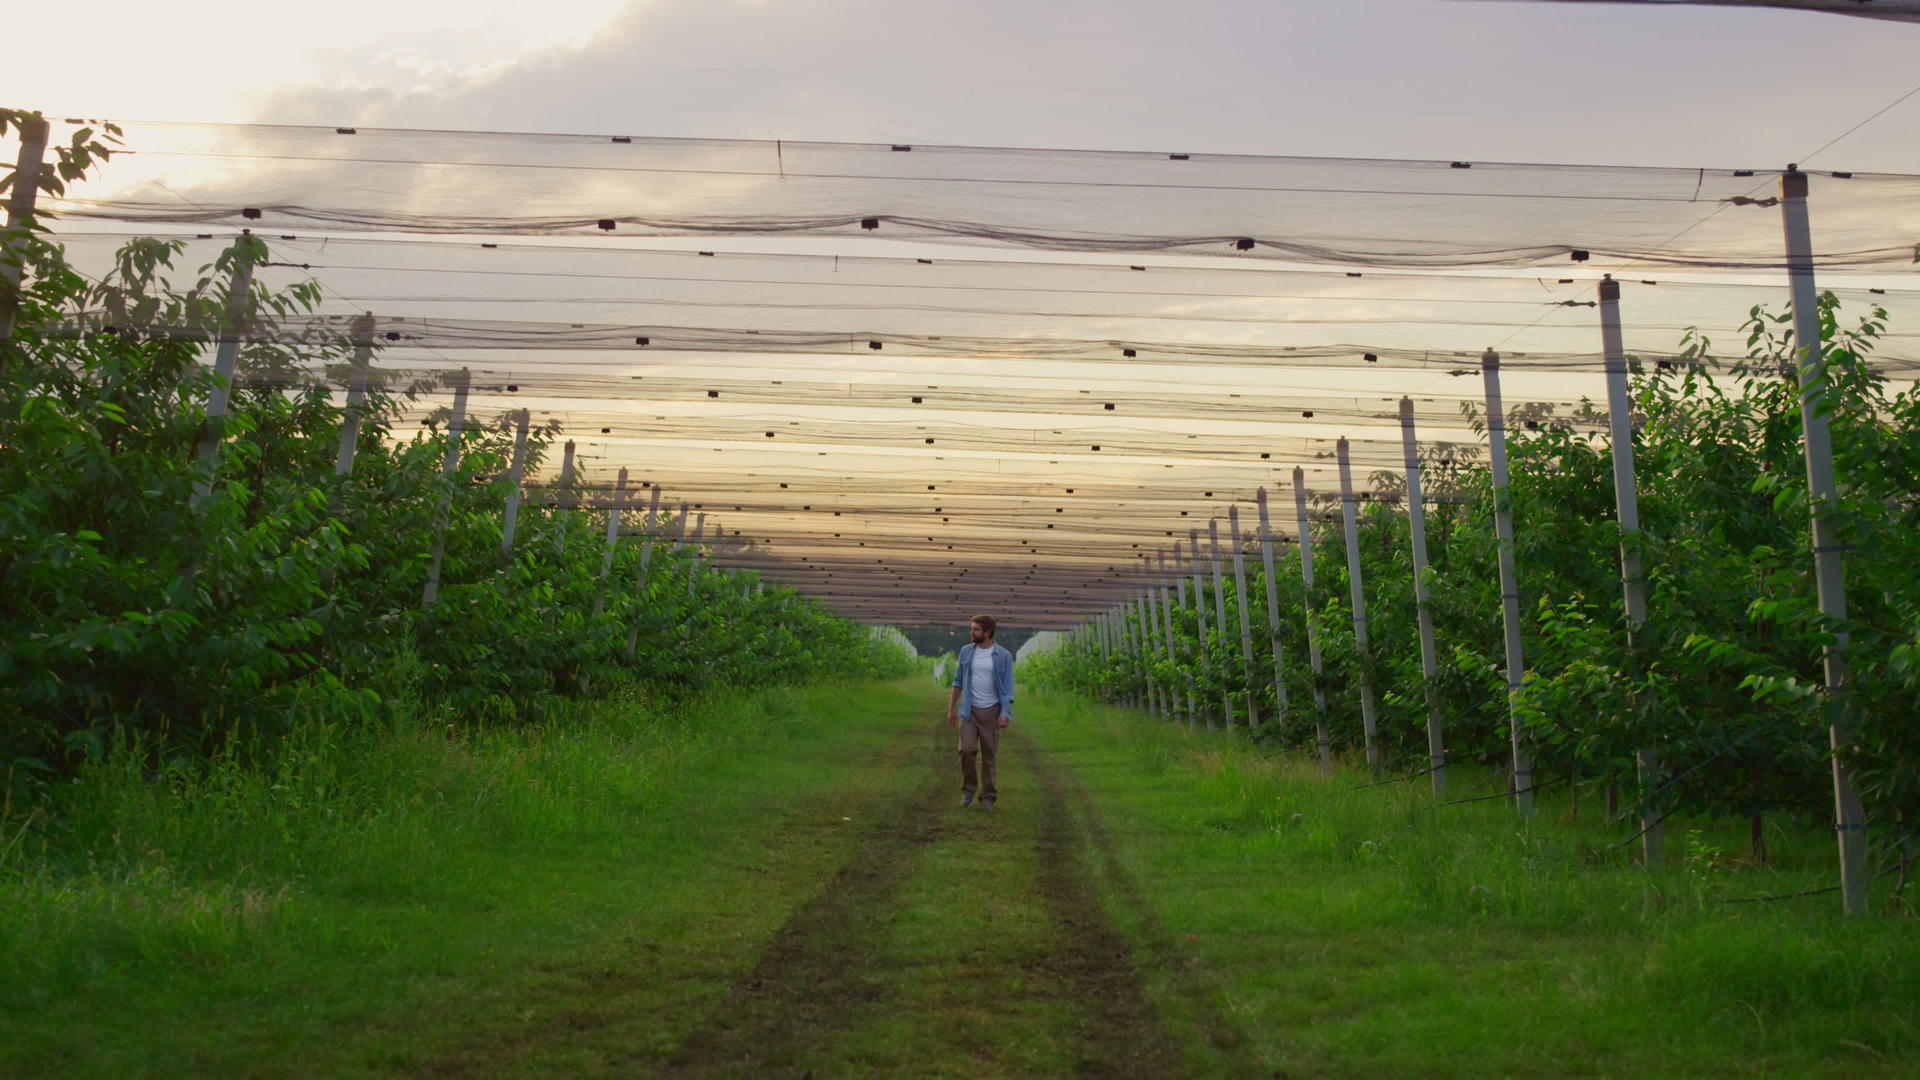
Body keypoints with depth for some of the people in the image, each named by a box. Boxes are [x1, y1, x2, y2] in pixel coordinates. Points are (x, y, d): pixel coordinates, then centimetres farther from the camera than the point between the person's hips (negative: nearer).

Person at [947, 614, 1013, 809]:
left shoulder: (1004, 656, -6)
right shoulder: (966, 651, 3)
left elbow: (1008, 688, -8)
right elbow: (958, 682, 9)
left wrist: (1005, 715, -20)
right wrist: (950, 709, 7)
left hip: (991, 711, -2)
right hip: (969, 710, 2)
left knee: (990, 755, 0)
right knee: (967, 749, -14)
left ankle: (988, 797, 11)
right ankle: (969, 788, 7)